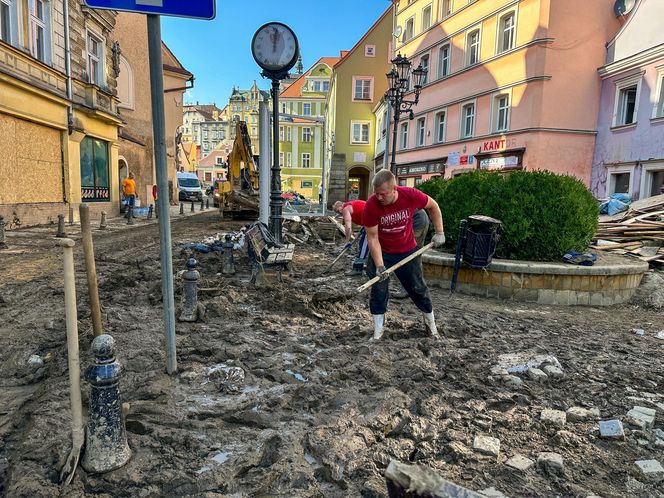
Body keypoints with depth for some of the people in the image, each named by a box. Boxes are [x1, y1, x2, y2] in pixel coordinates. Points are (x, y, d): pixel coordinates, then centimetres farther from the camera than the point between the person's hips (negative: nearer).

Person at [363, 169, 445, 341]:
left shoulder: (410, 195, -24)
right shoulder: (371, 205, -26)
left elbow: (433, 206, -3)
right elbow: (372, 238, -19)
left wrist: (439, 233, -4)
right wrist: (379, 266, -24)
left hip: (407, 251, 1)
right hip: (381, 253, -1)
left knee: (418, 287, 11)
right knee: (378, 289, -1)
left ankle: (430, 321, 32)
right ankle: (378, 327, 15)